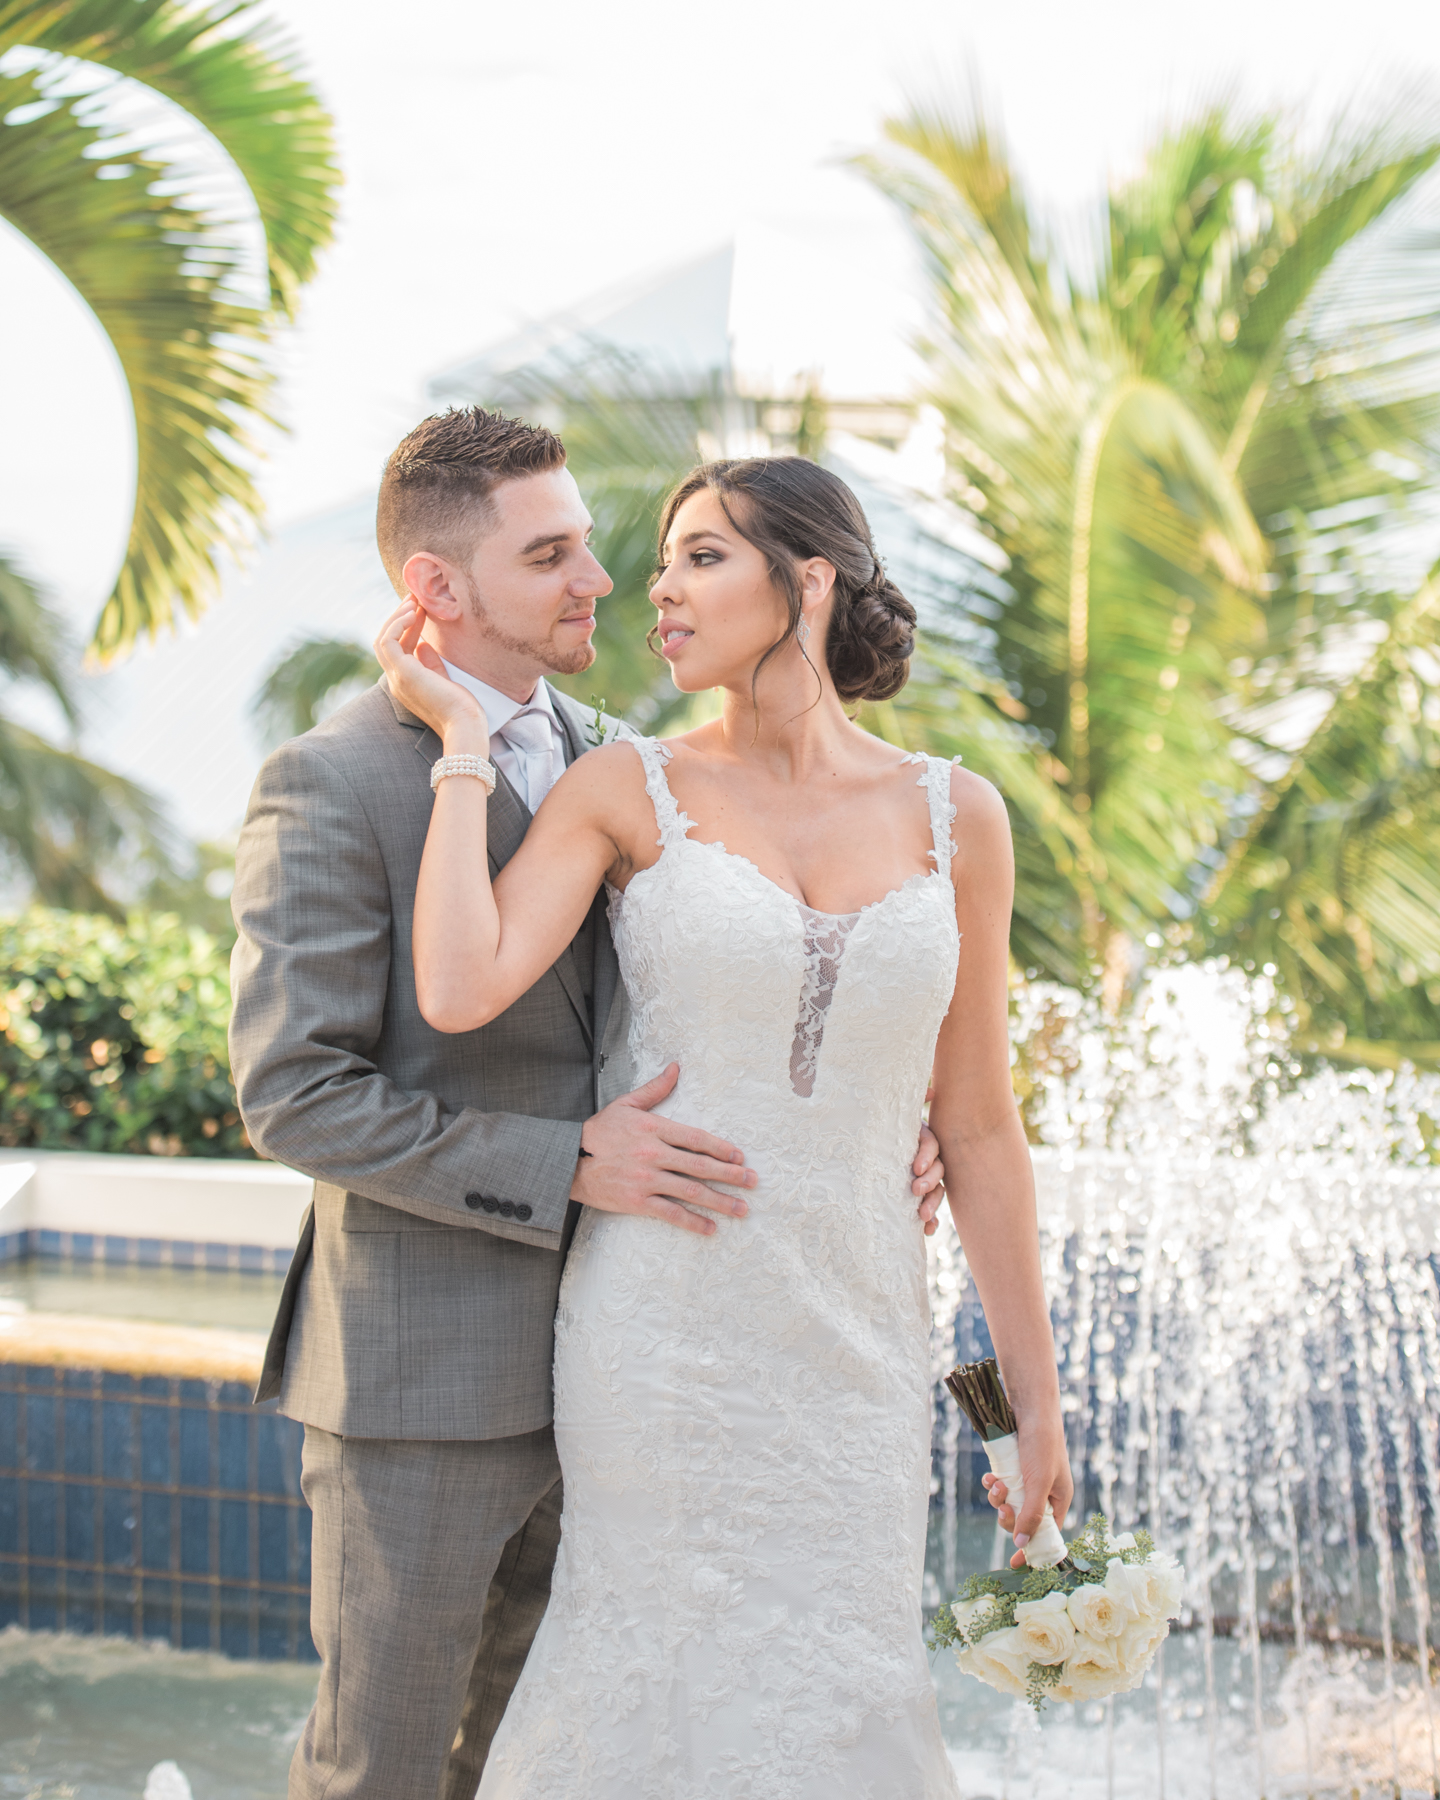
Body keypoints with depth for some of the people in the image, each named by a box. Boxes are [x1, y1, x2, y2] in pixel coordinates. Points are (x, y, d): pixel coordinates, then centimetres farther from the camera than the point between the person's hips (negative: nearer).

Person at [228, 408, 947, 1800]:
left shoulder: (603, 762, 9)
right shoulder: (328, 787, -13)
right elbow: (293, 1096, -18)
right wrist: (568, 1166, -22)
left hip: (592, 1361, 7)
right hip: (424, 1373, -6)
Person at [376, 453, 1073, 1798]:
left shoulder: (954, 816, 3)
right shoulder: (626, 791, -2)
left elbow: (976, 1128, 7)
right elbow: (458, 991, -18)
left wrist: (1034, 1394, 7)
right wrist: (464, 739, -9)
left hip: (852, 1334, 2)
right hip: (664, 1323, -2)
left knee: (834, 1686, 7)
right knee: (675, 1663, 5)